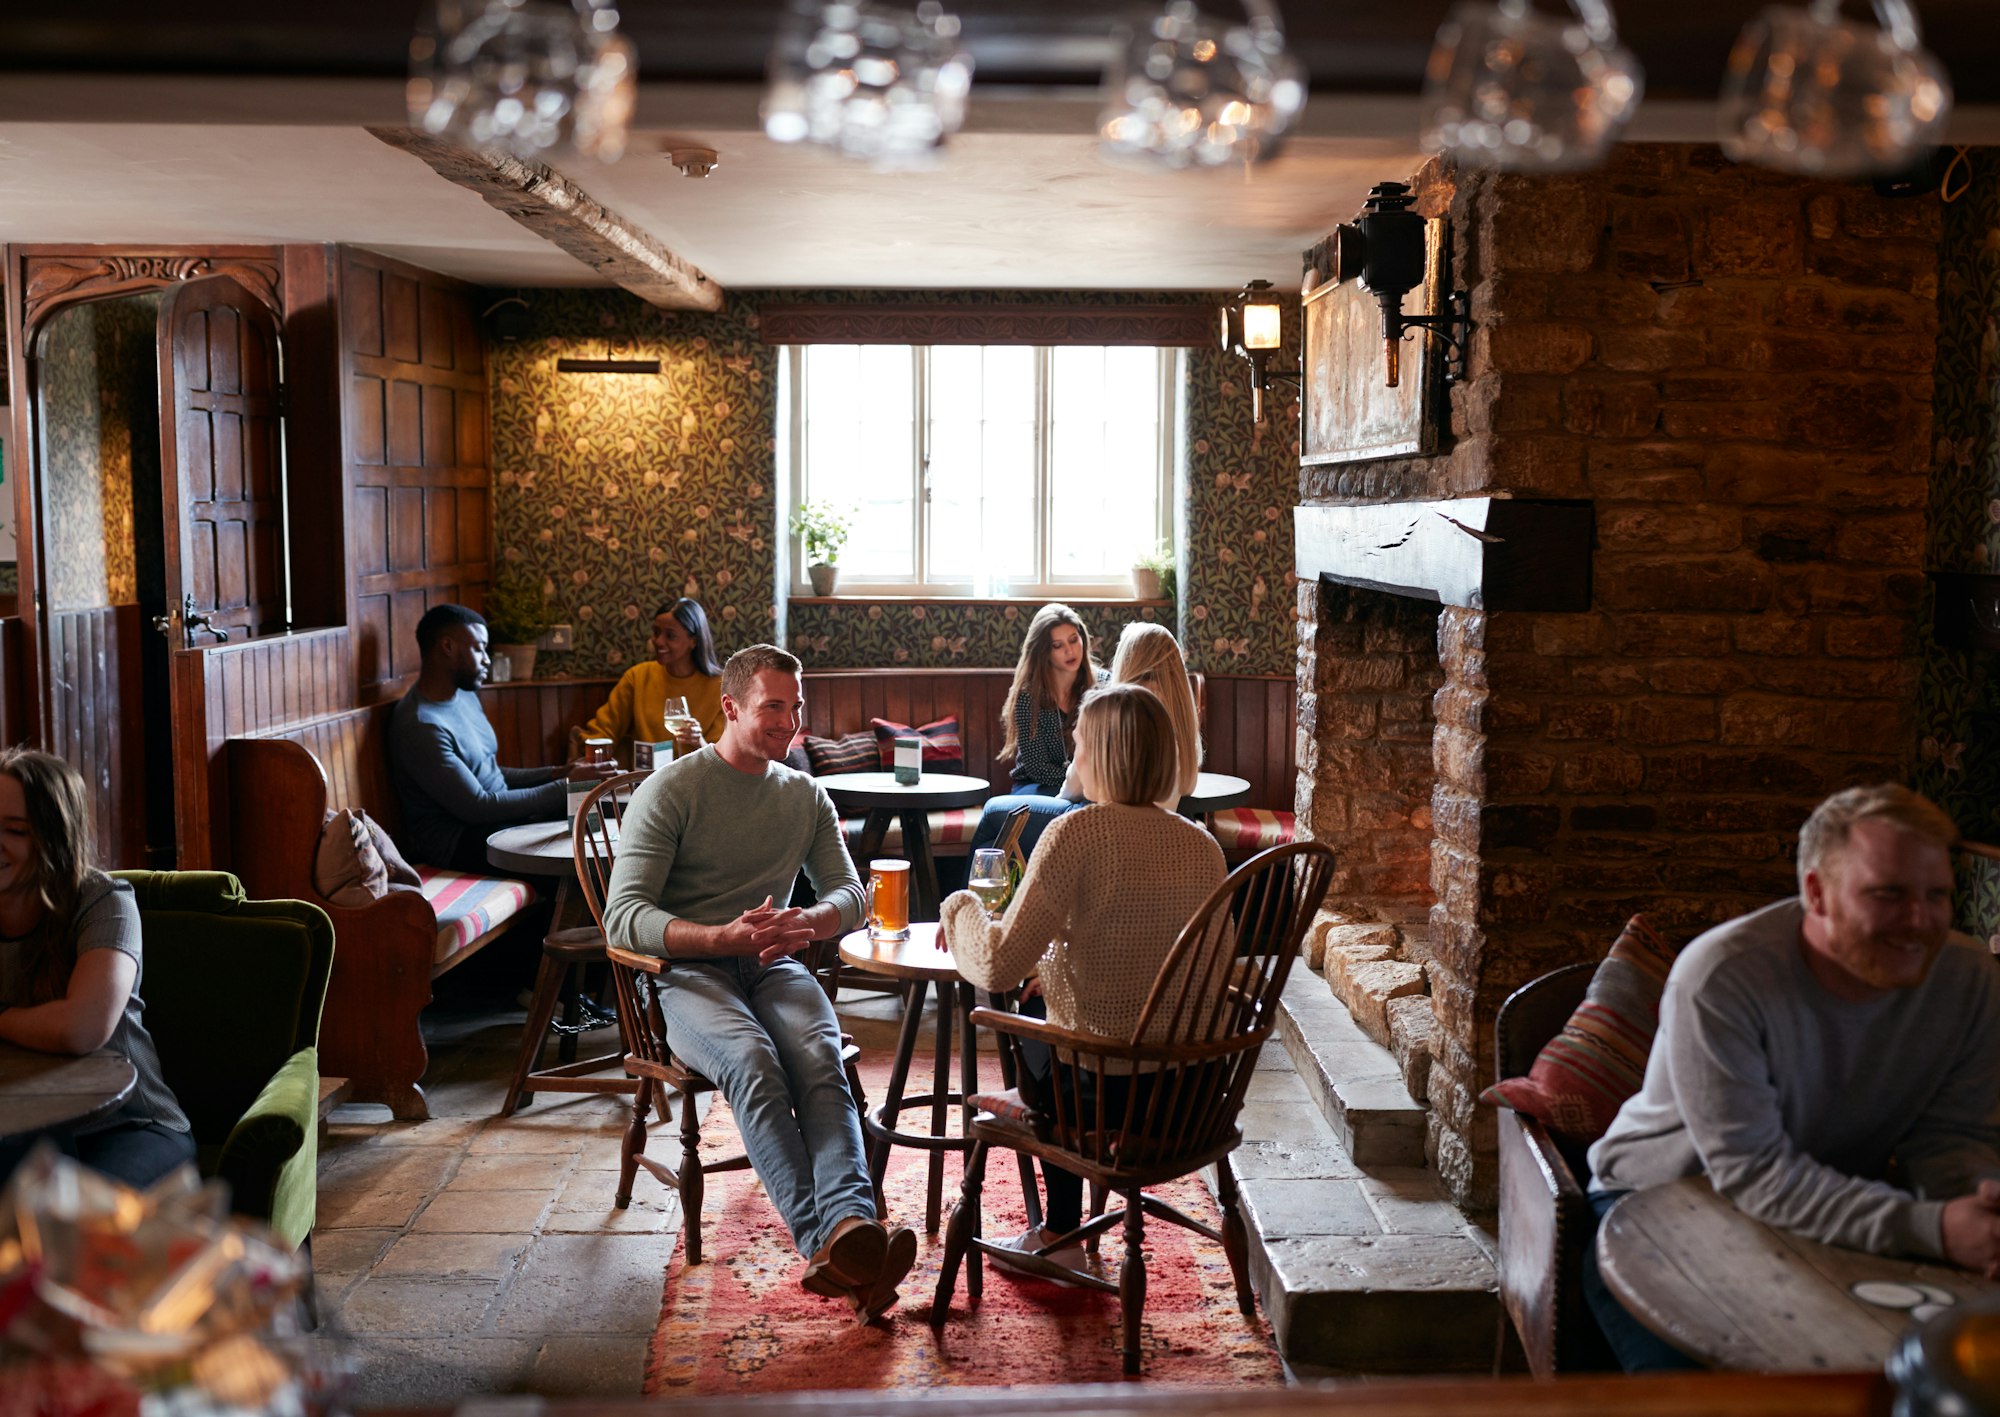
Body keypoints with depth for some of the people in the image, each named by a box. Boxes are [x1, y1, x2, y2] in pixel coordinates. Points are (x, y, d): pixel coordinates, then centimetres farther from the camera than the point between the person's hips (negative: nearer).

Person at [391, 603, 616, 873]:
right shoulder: (421, 727, -21)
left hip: (495, 817, 9)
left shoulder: (464, 696, 10)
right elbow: (478, 807, -22)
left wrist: (556, 774, 4)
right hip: (456, 844, -9)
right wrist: (567, 787, -19)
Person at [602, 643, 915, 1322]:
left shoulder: (807, 795, 18)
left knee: (820, 1056, -31)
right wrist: (722, 936, -25)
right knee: (753, 1060, -36)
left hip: (774, 965, 4)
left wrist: (810, 923, -12)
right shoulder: (671, 790, 0)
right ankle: (824, 1241, -48)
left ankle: (853, 1225, -51)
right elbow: (623, 917, -8)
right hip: (689, 972, -3)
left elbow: (849, 891, 14)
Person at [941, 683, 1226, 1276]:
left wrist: (960, 907, 3)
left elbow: (998, 966, -19)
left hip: (1107, 1084, -6)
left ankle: (1057, 1235, 36)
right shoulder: (1203, 844, 3)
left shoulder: (1078, 833, -16)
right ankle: (1059, 1231, 37)